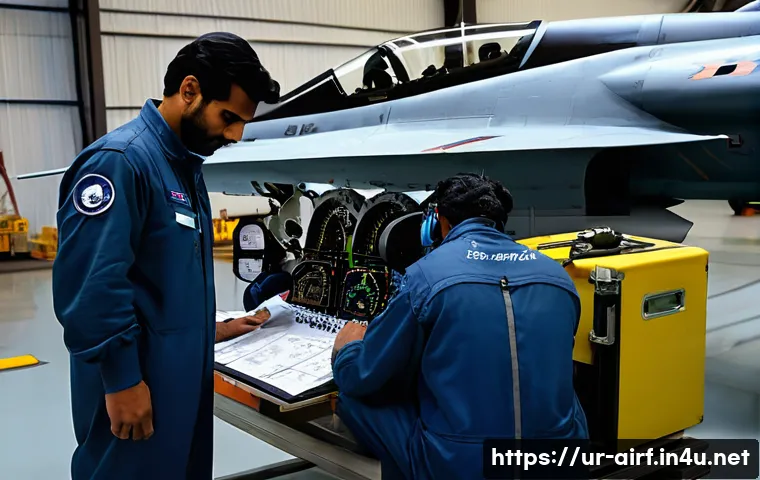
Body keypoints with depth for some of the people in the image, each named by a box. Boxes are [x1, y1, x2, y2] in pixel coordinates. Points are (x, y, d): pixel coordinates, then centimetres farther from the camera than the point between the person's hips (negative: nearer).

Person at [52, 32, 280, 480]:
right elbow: (91, 283, -25)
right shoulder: (120, 160, -20)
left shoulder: (185, 164, 10)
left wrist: (207, 330, 17)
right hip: (138, 381, -9)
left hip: (184, 373, 9)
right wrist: (121, 379, -21)